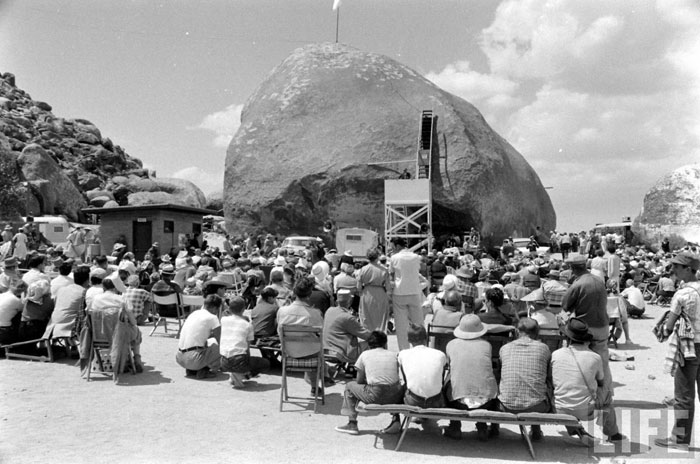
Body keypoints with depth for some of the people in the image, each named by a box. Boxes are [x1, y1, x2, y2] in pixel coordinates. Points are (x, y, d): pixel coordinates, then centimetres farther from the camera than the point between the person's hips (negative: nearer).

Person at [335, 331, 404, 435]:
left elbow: (359, 381, 12)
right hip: (394, 397, 3)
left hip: (375, 397, -3)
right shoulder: (393, 355, 15)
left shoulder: (365, 355, 9)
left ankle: (352, 424, 19)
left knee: (350, 386, 22)